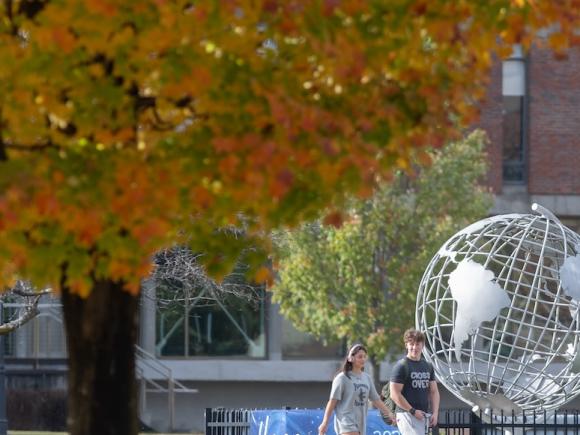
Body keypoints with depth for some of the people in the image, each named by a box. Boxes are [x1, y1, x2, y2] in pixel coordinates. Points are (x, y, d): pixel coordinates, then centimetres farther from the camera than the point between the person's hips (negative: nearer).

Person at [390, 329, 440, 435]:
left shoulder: (428, 367, 16)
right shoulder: (401, 366, -6)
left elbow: (434, 391, 19)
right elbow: (394, 394, -12)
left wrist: (435, 413, 5)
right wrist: (413, 411, -15)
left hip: (424, 416, 7)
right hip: (407, 414, -7)